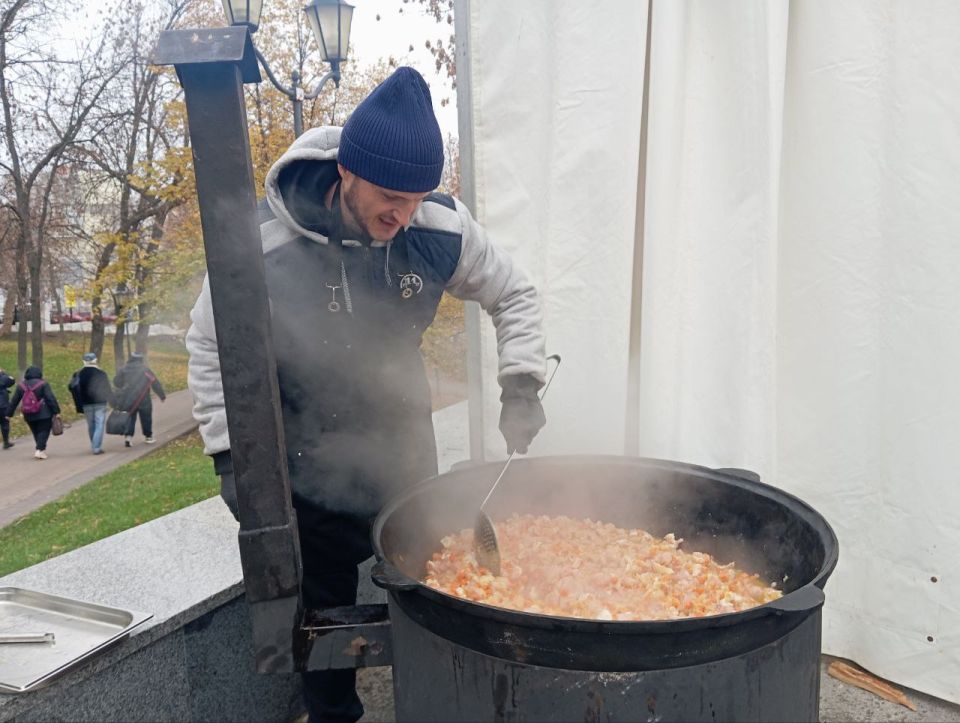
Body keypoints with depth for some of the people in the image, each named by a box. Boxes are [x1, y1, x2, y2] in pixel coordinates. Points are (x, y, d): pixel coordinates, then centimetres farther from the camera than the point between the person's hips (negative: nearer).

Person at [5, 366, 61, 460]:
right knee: (44, 430, 0)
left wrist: (9, 413, 18)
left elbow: (14, 401, 10)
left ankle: (42, 449, 23)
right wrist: (56, 411, -11)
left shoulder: (21, 385, 6)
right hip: (43, 414, -5)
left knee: (36, 432, 17)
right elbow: (51, 398, -13)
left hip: (29, 416, 5)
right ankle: (40, 450, -15)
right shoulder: (43, 384, -8)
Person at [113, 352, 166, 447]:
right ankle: (148, 436, 22)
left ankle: (128, 436, -9)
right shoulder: (146, 369, 0)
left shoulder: (124, 369, 4)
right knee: (146, 418, 12)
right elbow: (156, 384, 0)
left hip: (127, 401, 2)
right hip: (143, 400, -1)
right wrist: (162, 396, 6)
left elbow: (116, 382, 7)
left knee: (130, 418, 8)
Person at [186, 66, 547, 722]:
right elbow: (212, 345, -6)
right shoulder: (264, 244, -22)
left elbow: (514, 294, 1)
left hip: (404, 446, 3)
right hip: (312, 464, -2)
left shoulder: (443, 229, -16)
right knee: (326, 608, 12)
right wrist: (229, 454, -9)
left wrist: (522, 383, -12)